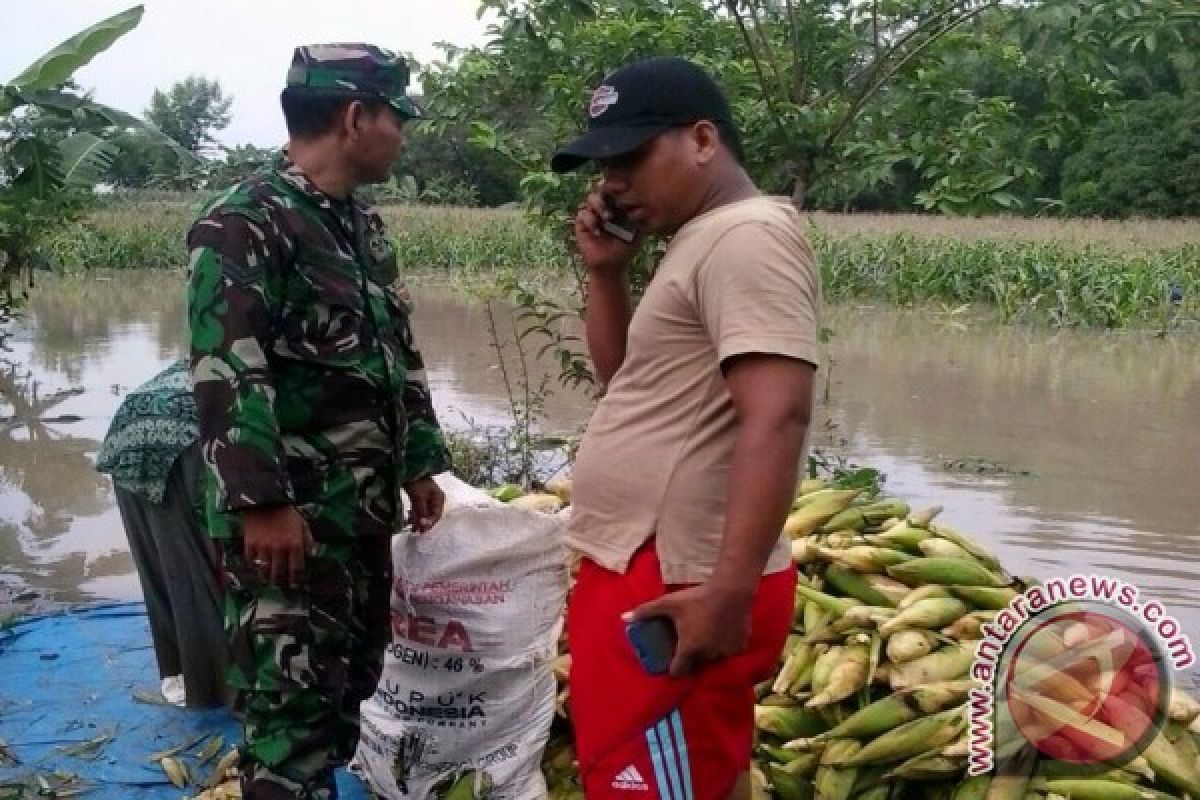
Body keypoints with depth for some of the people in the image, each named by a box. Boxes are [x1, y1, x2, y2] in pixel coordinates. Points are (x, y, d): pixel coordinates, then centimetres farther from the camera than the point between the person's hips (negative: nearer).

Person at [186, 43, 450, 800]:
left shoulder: (365, 227, 14)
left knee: (352, 679, 17)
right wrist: (263, 503, -23)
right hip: (288, 513, -9)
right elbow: (226, 374, -20)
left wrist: (419, 464, 18)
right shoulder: (244, 223, -12)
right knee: (293, 697, -3)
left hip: (364, 506, 9)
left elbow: (399, 354, 20)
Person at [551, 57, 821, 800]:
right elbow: (623, 376, 24)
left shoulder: (746, 237, -16)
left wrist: (729, 590, -30)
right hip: (652, 575, 10)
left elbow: (776, 419, -26)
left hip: (679, 593, -10)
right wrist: (606, 271, 9)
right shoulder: (701, 240, 15)